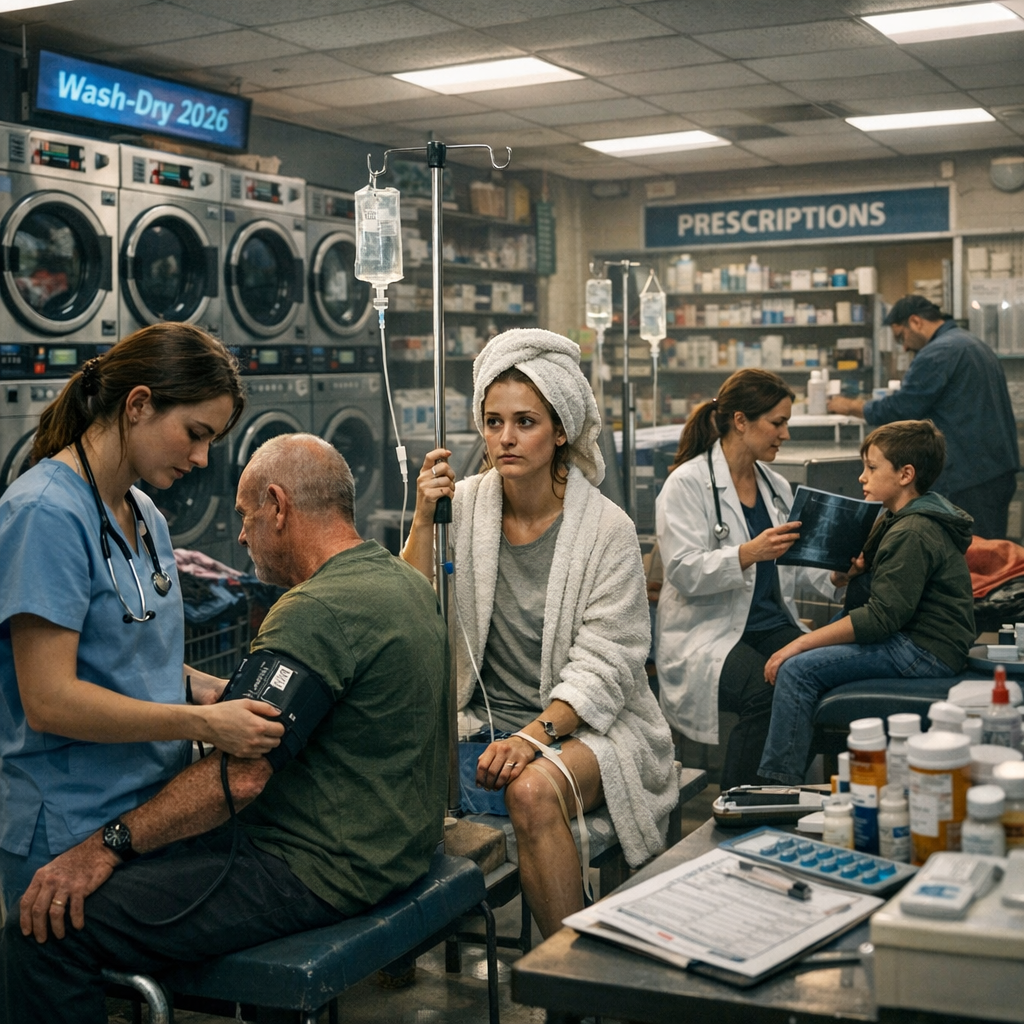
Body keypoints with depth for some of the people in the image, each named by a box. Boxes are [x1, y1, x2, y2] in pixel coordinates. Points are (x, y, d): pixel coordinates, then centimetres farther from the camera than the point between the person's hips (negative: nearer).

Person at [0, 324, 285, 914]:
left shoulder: (146, 515, 11)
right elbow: (48, 700, -22)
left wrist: (215, 691, 0)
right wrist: (204, 723, -24)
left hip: (158, 811, 8)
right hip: (74, 832, -8)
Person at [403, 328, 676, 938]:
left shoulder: (606, 528, -5)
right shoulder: (464, 505, 3)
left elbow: (603, 665, -10)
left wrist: (535, 734, -24)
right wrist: (424, 521, -11)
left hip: (583, 726, -3)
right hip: (481, 718, 3)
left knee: (533, 790, -35)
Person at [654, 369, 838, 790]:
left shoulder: (776, 486, 17)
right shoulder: (688, 483, -6)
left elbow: (798, 562, 19)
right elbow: (684, 572, -16)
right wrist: (750, 553, -30)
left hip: (773, 625, 6)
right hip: (709, 633, -6)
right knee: (765, 692, -33)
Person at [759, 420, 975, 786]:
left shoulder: (912, 534, -19)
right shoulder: (894, 520, 14)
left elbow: (880, 619, -24)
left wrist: (800, 644, -22)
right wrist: (846, 570, -5)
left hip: (924, 653, -11)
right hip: (918, 641, 12)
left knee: (797, 669, -18)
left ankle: (777, 783, -12)